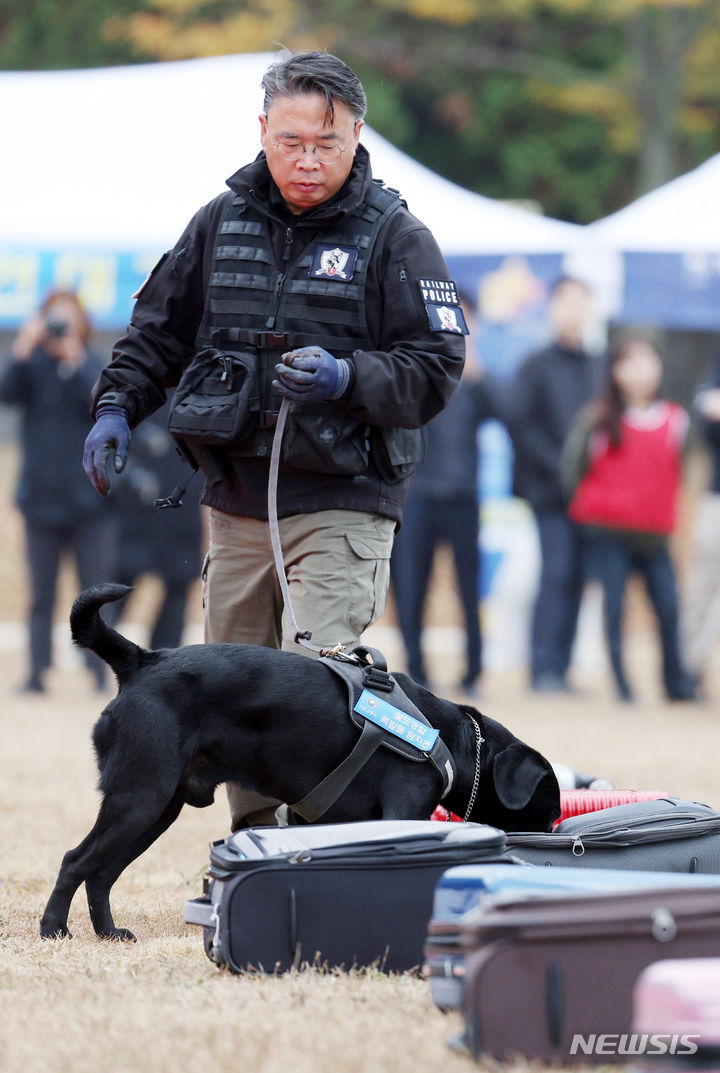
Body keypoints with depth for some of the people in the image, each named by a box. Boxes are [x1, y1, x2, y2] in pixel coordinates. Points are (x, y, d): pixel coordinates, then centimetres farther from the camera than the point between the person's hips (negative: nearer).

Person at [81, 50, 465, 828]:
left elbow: (435, 370, -6)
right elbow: (159, 328, 20)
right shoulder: (221, 224, 11)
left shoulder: (395, 238, -2)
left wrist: (345, 379, -22)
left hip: (342, 506, -5)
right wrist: (117, 405, 5)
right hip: (236, 502, 5)